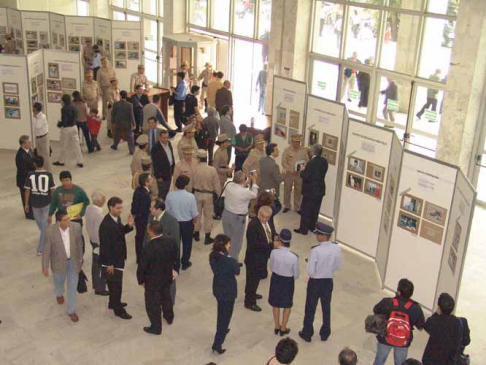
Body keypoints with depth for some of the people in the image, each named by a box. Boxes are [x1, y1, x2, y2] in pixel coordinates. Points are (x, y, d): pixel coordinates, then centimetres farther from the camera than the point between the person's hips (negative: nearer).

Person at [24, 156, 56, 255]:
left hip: (35, 202, 1)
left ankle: (45, 236, 51)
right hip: (46, 202, -1)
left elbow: (27, 190, -8)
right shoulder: (48, 175, -13)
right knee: (45, 224, 8)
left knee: (39, 222, 26)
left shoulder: (30, 175, -10)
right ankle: (40, 249, 6)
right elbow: (52, 190, -9)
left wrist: (26, 204, 3)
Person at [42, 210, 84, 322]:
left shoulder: (76, 227, -19)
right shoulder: (50, 231, -25)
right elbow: (47, 249, -14)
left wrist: (80, 260, 5)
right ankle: (59, 294, 62)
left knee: (73, 287, 10)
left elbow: (79, 244, -4)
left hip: (73, 261, 1)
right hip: (59, 262, -1)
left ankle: (71, 310, 29)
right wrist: (45, 266, -8)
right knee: (59, 281, 26)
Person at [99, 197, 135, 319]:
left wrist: (129, 226, -7)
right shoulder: (106, 224, -28)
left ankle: (113, 303, 43)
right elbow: (105, 245, -25)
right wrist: (110, 264, -20)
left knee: (114, 283, 24)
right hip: (111, 260, -9)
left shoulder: (117, 218, -1)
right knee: (116, 285, 5)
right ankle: (118, 309, 20)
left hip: (118, 258, 9)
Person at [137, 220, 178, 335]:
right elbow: (174, 257, 4)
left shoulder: (149, 247, -33)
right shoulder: (170, 241, -15)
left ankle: (156, 328, 30)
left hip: (153, 280, -6)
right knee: (166, 297, 30)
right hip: (167, 277, 6)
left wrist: (141, 280, -4)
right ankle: (169, 317, 51)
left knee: (153, 304, 14)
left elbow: (142, 266, -21)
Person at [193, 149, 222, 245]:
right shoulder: (212, 169, -17)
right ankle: (207, 238, 17)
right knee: (208, 216, 11)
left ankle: (196, 234, 31)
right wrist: (219, 195, 3)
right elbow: (216, 184, -9)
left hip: (197, 193, 1)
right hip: (208, 194, -1)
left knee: (197, 214, 18)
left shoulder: (195, 168, -15)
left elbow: (192, 182, -6)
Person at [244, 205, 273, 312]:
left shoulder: (267, 222, -1)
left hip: (263, 255, 9)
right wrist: (270, 245, -29)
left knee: (257, 276, 26)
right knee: (253, 278, 5)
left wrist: (274, 237, -7)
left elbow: (270, 233, 15)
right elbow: (254, 243, -29)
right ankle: (249, 302, 19)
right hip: (254, 257, -9)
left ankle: (251, 294, 47)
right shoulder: (253, 225, -27)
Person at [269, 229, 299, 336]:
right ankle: (283, 328, 33)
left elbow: (271, 268, -4)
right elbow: (296, 275, -13)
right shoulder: (294, 257, -26)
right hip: (288, 282, -2)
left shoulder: (274, 252, -22)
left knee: (276, 304, 23)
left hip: (275, 279, 2)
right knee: (287, 305, 21)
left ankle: (277, 327, 37)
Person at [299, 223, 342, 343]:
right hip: (328, 282, 4)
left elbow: (310, 271, -23)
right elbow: (339, 266, 1)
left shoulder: (316, 250, -27)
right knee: (326, 308, 22)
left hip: (315, 283, -4)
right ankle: (325, 334, 36)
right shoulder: (336, 249, -12)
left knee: (310, 309, 14)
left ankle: (307, 334, 29)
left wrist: (309, 263, -4)